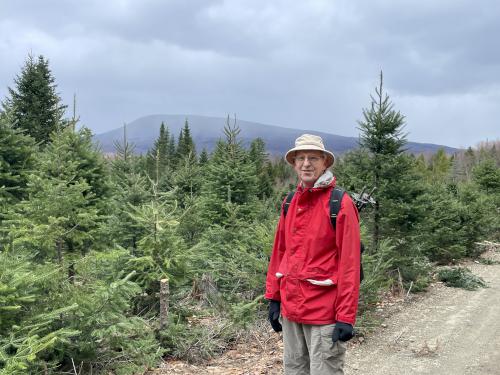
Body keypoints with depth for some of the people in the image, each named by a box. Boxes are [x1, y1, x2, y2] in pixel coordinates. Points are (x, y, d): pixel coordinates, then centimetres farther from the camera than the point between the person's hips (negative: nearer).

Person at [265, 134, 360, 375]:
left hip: (324, 312, -6)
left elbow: (349, 263, -14)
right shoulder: (290, 203, 8)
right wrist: (273, 298, 10)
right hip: (290, 309, 6)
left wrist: (346, 316, -17)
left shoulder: (340, 204, -11)